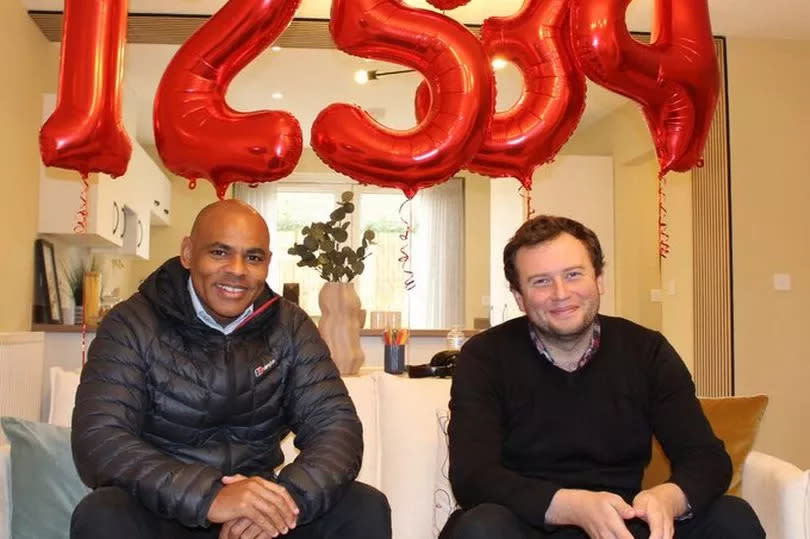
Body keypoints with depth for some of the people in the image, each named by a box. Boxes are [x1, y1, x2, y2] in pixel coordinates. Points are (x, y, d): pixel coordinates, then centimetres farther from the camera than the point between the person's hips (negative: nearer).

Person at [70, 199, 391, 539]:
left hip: (258, 510, 2)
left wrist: (288, 496, -30)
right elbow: (98, 441, -21)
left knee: (366, 507, -18)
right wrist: (208, 497, -35)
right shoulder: (132, 326, -10)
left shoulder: (290, 327, -2)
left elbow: (337, 426, -9)